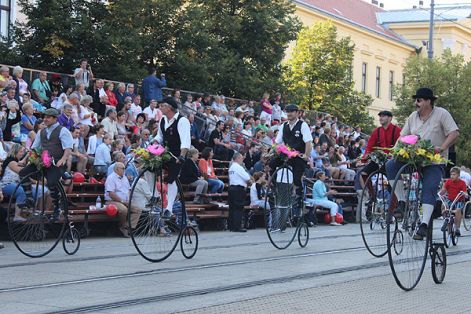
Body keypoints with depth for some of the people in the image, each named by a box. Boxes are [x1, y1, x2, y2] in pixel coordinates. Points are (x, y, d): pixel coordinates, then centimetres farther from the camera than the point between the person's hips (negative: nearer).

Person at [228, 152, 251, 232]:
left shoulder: (231, 167, 16)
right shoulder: (238, 167, -12)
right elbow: (247, 178, -15)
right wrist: (248, 181, 7)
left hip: (231, 187, 9)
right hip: (239, 189, -9)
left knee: (232, 208, 10)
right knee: (238, 208, -7)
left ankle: (231, 226, 11)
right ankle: (237, 227, -9)